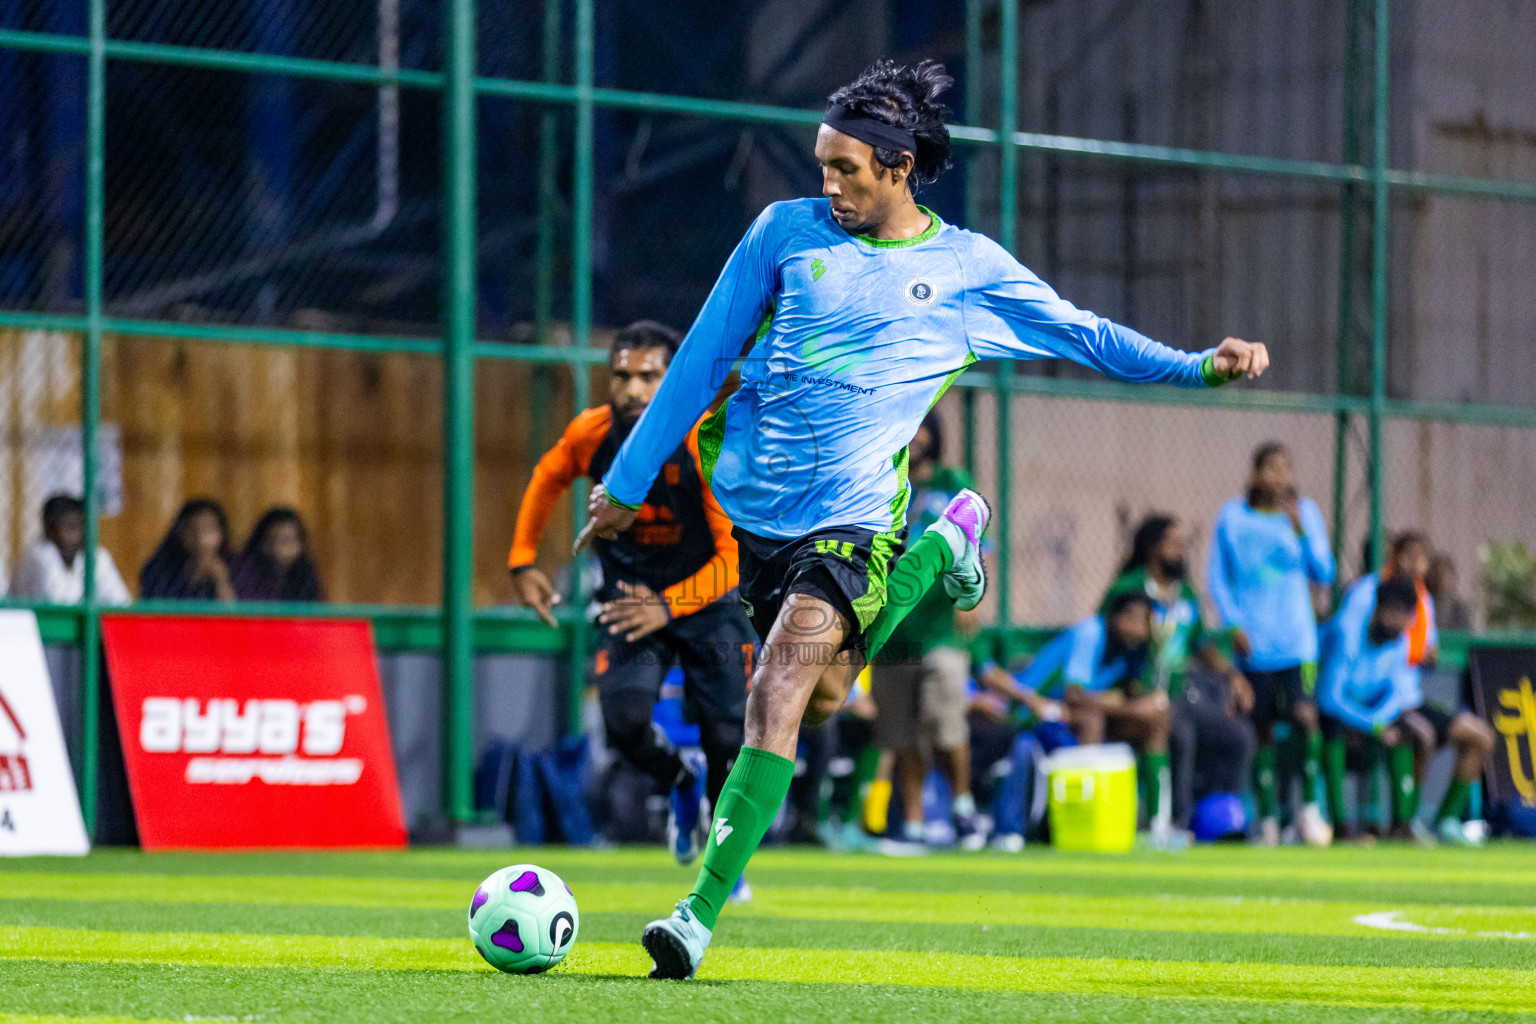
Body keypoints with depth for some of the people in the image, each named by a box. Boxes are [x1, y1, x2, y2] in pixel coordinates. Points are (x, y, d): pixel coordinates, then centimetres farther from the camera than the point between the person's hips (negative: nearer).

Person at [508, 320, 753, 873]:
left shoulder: (708, 444, -25)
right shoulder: (590, 433, -15)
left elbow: (737, 553, -22)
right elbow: (548, 477, 10)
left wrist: (669, 605, -30)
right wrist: (523, 560, 8)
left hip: (706, 599, -2)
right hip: (631, 597, 2)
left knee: (727, 740, -6)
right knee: (625, 721, -21)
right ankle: (682, 785, 15)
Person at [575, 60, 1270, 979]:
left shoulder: (969, 268, 1)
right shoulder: (788, 230, 3)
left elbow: (1082, 334, 12)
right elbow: (703, 357, 8)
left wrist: (1201, 366, 1)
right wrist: (627, 481, 11)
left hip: (850, 515, -3)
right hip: (745, 504, 3)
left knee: (776, 702, -19)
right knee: (818, 698, 13)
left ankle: (701, 914, -20)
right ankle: (941, 548, 37)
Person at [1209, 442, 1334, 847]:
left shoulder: (1306, 512, 8)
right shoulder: (1232, 517, 5)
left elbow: (1323, 574, 4)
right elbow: (1217, 578, 7)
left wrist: (1300, 529, -9)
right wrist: (1233, 624, -6)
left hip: (1296, 640, 0)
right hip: (1252, 642, 0)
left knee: (1304, 714, -19)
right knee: (1261, 729, 3)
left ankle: (1310, 805, -6)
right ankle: (1267, 817, 13)